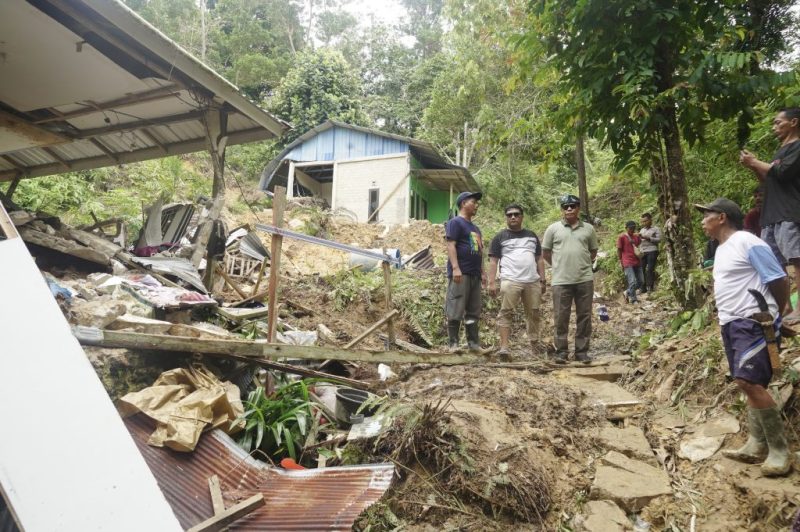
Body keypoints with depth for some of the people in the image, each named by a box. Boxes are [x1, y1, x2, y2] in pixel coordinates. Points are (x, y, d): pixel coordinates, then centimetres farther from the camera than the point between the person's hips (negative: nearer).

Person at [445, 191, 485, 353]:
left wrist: (482, 272, 20)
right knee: (455, 311, -7)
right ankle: (453, 344, -3)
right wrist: (455, 268, -22)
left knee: (473, 312, 10)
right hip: (460, 273, -9)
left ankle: (474, 343, 15)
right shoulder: (455, 223, -3)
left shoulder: (475, 227, 24)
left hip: (474, 275, 9)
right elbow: (451, 245, -13)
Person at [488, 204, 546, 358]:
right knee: (506, 313, -8)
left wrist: (542, 280, 11)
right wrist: (492, 282, -8)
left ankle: (535, 344, 21)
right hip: (510, 281, -4)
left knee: (533, 313, 7)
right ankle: (504, 346, -10)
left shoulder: (532, 236, 18)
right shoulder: (500, 237, 7)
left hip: (533, 281, 4)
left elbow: (539, 259, 19)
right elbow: (493, 261, 2)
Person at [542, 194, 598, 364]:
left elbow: (593, 252, 19)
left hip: (585, 280, 2)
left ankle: (582, 351, 16)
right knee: (561, 318, 2)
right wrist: (559, 266, 10)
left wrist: (582, 265, 13)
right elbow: (545, 253, 9)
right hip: (561, 281, -2)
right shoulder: (553, 228, 3)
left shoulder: (588, 228, 8)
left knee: (584, 317, 6)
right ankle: (561, 351, 13)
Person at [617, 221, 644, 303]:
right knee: (633, 282, -12)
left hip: (637, 262, 6)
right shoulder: (621, 237, -3)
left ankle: (628, 292, 26)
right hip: (628, 263, -6)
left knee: (641, 282, 7)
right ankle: (633, 298, 4)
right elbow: (619, 250, -1)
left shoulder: (637, 237, 12)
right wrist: (621, 262, -3)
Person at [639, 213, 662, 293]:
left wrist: (648, 238, -15)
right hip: (643, 252, 5)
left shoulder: (656, 229, 4)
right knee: (642, 269, 0)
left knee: (650, 269, -10)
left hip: (652, 251, -5)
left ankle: (650, 286, -5)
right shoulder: (642, 230, 21)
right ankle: (643, 288, 6)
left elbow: (659, 239, -7)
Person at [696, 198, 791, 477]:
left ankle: (779, 449, -4)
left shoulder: (748, 243, -12)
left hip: (754, 322, -9)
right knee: (748, 384, 11)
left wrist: (774, 316, 0)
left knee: (749, 382, -17)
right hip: (731, 324, 9)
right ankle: (757, 445, 18)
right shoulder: (721, 249, 17)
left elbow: (779, 281, -11)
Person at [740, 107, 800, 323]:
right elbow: (768, 180, 28)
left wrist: (755, 162, -3)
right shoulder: (781, 150, 27)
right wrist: (753, 166, 13)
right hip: (772, 215, 10)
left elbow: (782, 172, -15)